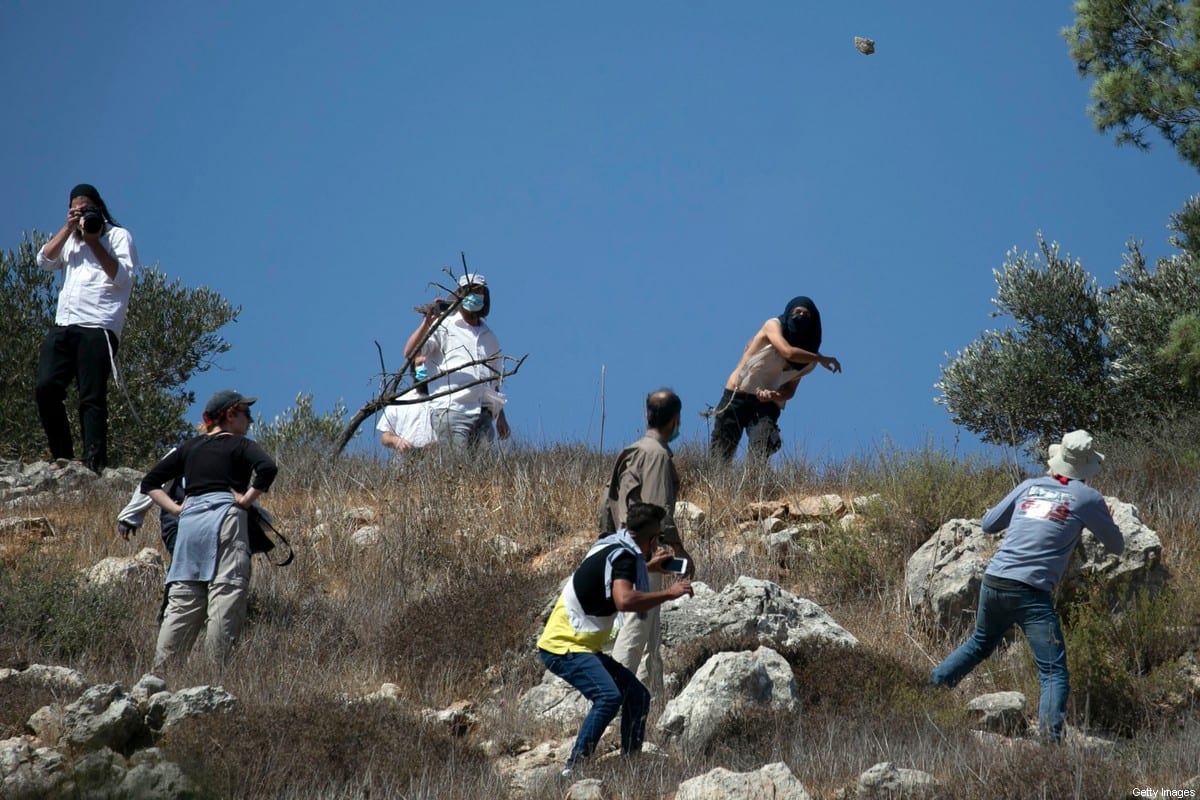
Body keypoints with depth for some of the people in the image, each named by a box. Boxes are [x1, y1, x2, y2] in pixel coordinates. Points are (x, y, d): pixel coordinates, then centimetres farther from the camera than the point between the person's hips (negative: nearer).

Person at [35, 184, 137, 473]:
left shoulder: (118, 236, 12)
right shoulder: (69, 239, 28)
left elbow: (123, 277, -3)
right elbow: (44, 261, 11)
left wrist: (94, 242, -6)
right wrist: (68, 228, 6)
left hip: (98, 327, -5)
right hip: (63, 325, 5)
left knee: (92, 398, -13)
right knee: (46, 387, -12)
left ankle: (93, 464, -20)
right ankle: (62, 456, -6)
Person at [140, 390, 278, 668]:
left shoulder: (190, 447, 20)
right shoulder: (239, 445, 5)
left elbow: (149, 483, 21)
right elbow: (267, 468, -16)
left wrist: (175, 508, 14)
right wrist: (247, 499, -6)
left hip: (189, 521, 6)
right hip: (225, 520, -6)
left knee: (182, 601, 7)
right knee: (226, 596, -9)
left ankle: (160, 669, 2)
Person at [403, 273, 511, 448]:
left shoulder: (489, 337, 26)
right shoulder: (443, 327, 8)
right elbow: (409, 353, -5)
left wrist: (501, 417, 26)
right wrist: (427, 322, -15)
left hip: (484, 416, 5)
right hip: (451, 412, -5)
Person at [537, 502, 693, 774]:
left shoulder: (611, 546, 12)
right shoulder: (623, 555, -17)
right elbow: (624, 601, -36)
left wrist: (647, 568, 36)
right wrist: (668, 593, -27)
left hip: (583, 647, 10)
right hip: (563, 646, -10)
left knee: (637, 695, 11)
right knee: (608, 697, -29)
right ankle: (573, 770, -30)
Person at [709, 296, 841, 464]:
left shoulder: (806, 358, 8)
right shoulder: (773, 326, -4)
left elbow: (790, 390, 7)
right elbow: (788, 352, -22)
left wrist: (775, 395, -16)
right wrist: (821, 359, -14)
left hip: (766, 404, 3)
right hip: (737, 396, -3)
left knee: (760, 454, -22)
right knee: (719, 456, -10)